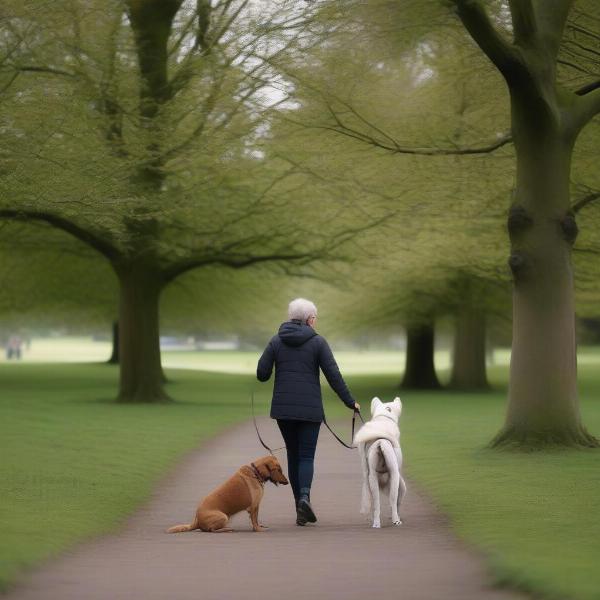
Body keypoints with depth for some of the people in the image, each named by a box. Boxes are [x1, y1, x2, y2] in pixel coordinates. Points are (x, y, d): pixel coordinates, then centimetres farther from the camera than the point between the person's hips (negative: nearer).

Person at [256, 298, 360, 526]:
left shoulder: (277, 341, 3)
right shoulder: (317, 342, -3)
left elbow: (262, 374, 0)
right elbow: (333, 376, -5)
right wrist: (350, 402, 3)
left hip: (283, 407, 2)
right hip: (310, 408, -2)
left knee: (293, 455, 12)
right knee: (307, 456, 1)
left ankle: (300, 506, 11)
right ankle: (304, 496, -25)